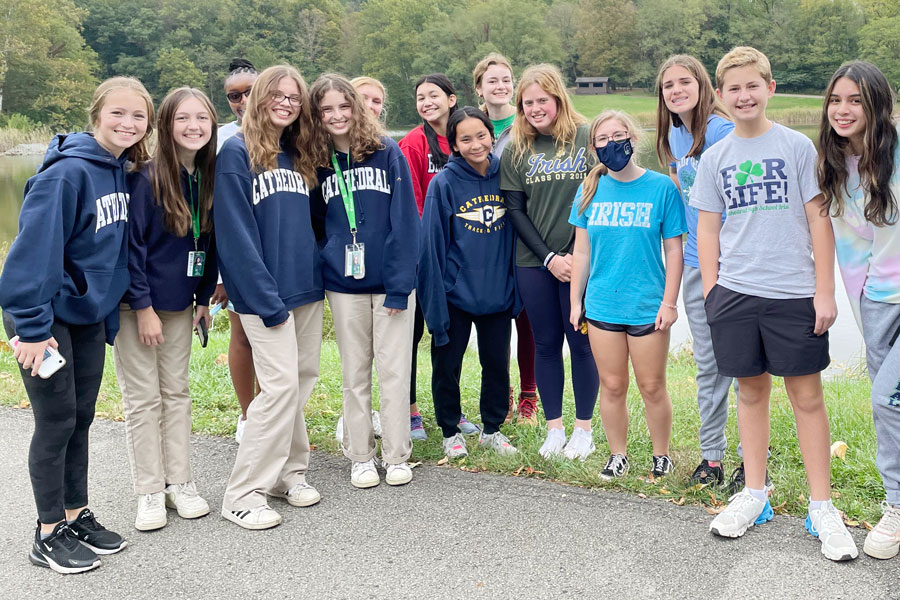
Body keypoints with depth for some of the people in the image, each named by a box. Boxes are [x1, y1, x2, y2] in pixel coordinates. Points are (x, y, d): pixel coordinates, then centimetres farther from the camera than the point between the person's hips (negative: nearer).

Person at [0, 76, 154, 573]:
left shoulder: (123, 173, 5)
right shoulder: (67, 172, -20)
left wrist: (110, 317, 13)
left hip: (89, 314, 7)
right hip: (46, 316, -7)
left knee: (81, 418, 13)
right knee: (57, 420, 0)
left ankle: (76, 516, 27)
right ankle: (49, 534, 14)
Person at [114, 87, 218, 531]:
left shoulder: (209, 177, 1)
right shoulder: (147, 178, -16)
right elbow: (131, 243, -16)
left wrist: (204, 297, 6)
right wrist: (143, 307, -16)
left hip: (180, 304, 5)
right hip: (138, 304, -5)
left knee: (176, 392, 12)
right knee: (143, 398, 3)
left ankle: (180, 483, 22)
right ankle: (150, 492, 13)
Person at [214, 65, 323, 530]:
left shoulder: (299, 158, 14)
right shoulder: (236, 154, -7)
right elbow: (235, 234, -13)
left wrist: (319, 277, 7)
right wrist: (266, 298, -17)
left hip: (306, 289, 7)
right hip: (264, 293, -7)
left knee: (302, 380, 9)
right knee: (281, 385, -11)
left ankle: (287, 472, 23)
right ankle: (242, 495, -1)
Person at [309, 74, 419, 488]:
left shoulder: (387, 152, -4)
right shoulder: (318, 164, 5)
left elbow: (404, 220, -8)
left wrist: (400, 283, -14)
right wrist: (324, 266, -3)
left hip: (390, 280, -2)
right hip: (343, 285, 3)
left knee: (393, 370, 4)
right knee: (355, 372, 10)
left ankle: (396, 455, 17)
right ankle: (360, 456, 21)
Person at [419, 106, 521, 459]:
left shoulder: (505, 176, 0)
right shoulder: (444, 184, -10)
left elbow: (515, 234, 8)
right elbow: (432, 246, -10)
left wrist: (516, 288, 5)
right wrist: (435, 306, -13)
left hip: (498, 294, 3)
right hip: (455, 295, -3)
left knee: (497, 364, 14)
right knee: (447, 366, 9)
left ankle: (492, 430, 32)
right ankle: (450, 432, 28)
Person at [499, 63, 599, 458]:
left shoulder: (587, 138, -3)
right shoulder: (515, 150, 5)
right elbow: (515, 210, 3)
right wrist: (549, 258, -7)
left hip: (581, 259, -2)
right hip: (534, 262, 3)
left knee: (581, 342, 4)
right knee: (546, 343, 9)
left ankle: (583, 427, 19)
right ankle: (553, 426, 21)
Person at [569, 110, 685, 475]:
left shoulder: (661, 187, -5)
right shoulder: (591, 190, 3)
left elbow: (674, 249, -3)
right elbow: (581, 250, 8)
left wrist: (670, 301, -7)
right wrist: (575, 301, 7)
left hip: (648, 306, -2)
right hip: (601, 306, 3)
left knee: (652, 387, 7)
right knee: (611, 386, 11)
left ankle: (661, 455, 25)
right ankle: (618, 455, 26)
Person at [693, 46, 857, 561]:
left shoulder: (797, 146, 1)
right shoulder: (715, 158, 8)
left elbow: (819, 219, 0)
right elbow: (708, 228, 11)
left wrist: (825, 290, -5)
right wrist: (711, 292, 4)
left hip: (794, 292, -2)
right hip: (735, 292, 3)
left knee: (807, 394, 1)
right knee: (751, 389, 11)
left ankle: (822, 508, 11)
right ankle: (755, 494, 23)